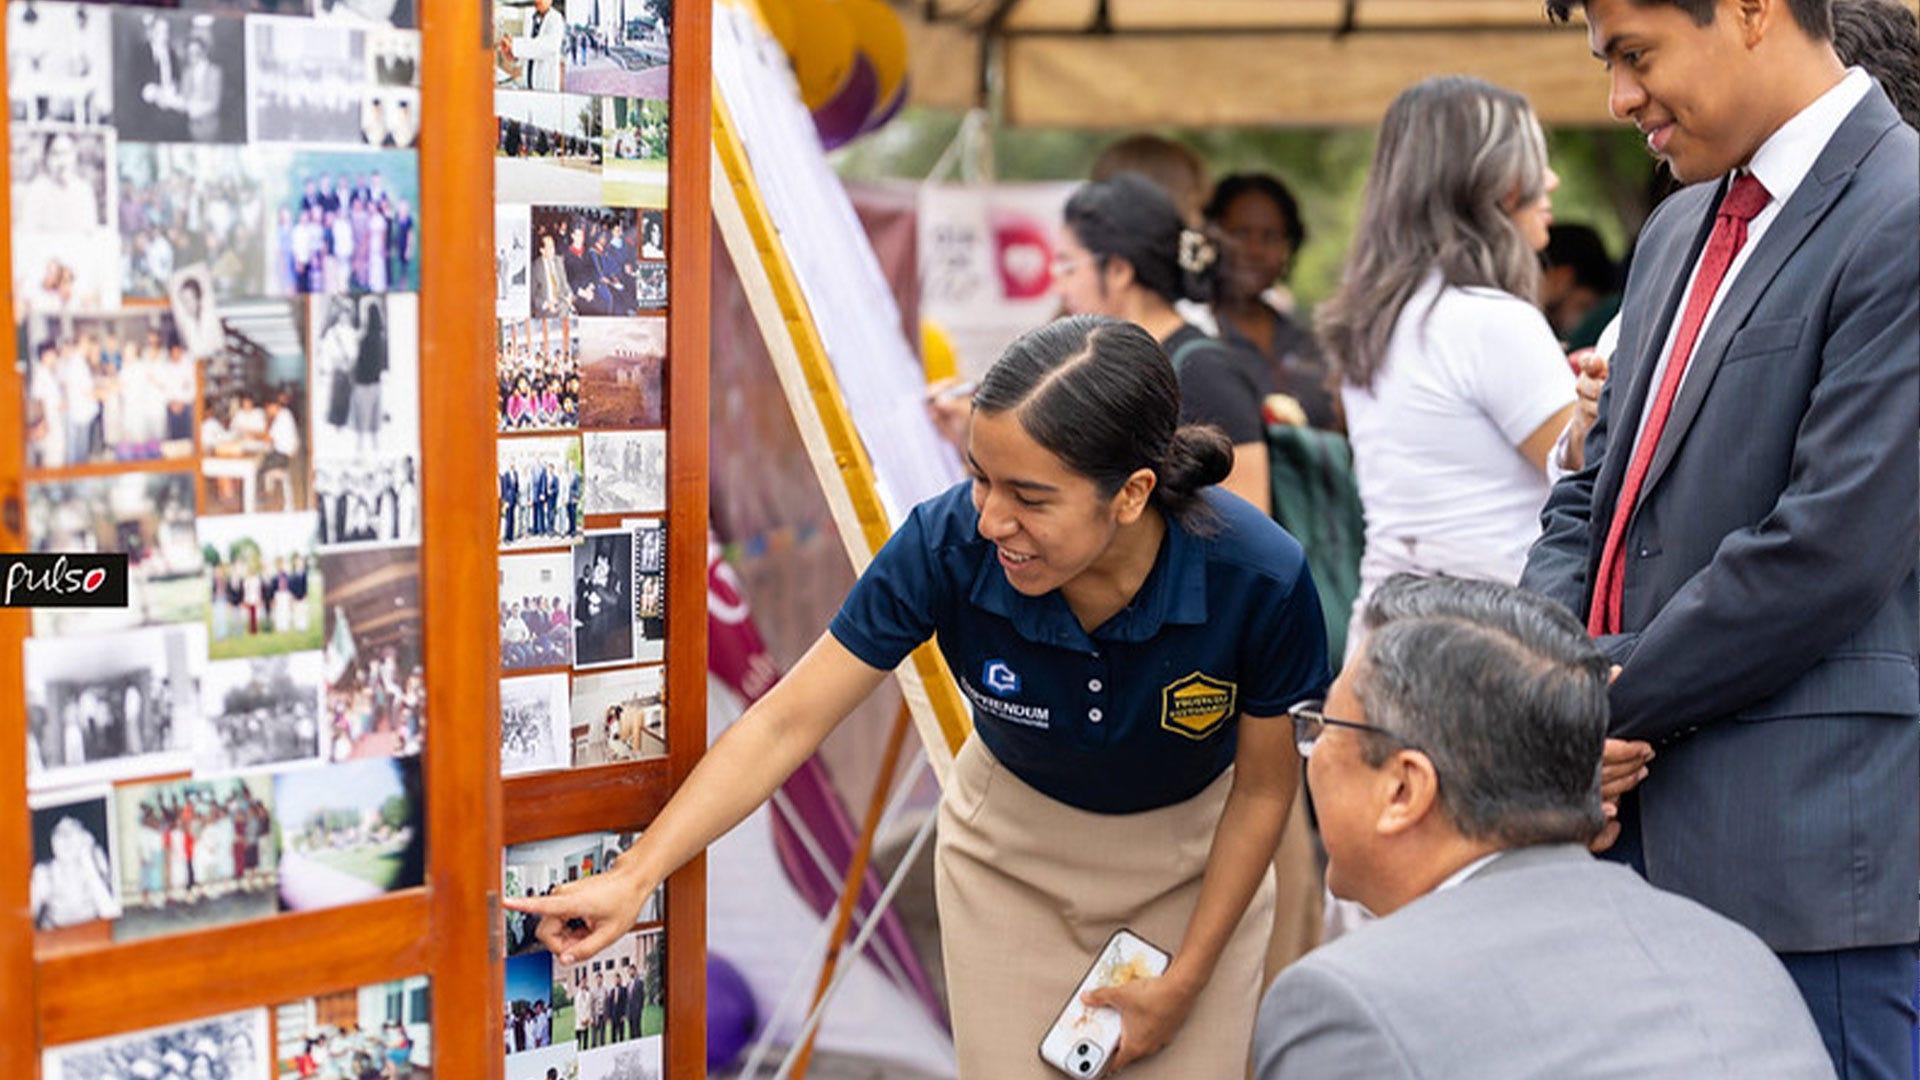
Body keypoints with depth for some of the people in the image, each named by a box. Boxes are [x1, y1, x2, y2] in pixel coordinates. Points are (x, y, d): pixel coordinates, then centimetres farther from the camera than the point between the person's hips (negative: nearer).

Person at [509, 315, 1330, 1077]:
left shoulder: (1260, 580, -32)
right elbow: (786, 722, -23)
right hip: (1012, 845, 1)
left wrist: (1183, 984, -10)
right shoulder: (947, 544, -31)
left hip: (1192, 858, 0)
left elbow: (1263, 791, -14)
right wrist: (634, 878, -31)